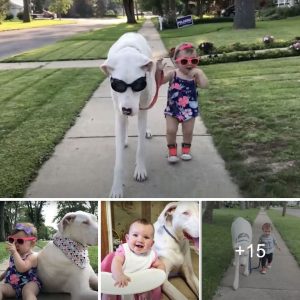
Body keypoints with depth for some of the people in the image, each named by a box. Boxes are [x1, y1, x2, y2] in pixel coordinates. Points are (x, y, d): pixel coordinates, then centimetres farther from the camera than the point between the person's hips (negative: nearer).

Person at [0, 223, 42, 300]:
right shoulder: (14, 255, 14)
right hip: (12, 285, 7)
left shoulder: (33, 256, -11)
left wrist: (14, 252, -29)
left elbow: (22, 268, -29)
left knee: (27, 291, -38)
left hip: (28, 284, -7)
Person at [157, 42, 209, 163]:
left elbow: (205, 85, -22)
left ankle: (186, 149, 35)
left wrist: (199, 73, -25)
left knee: (188, 131, 10)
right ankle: (172, 150, 22)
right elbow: (159, 81, -15)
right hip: (173, 109, 0)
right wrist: (158, 70, -30)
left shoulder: (195, 75, -8)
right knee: (171, 130, -1)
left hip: (189, 109, 1)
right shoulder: (173, 74, -8)